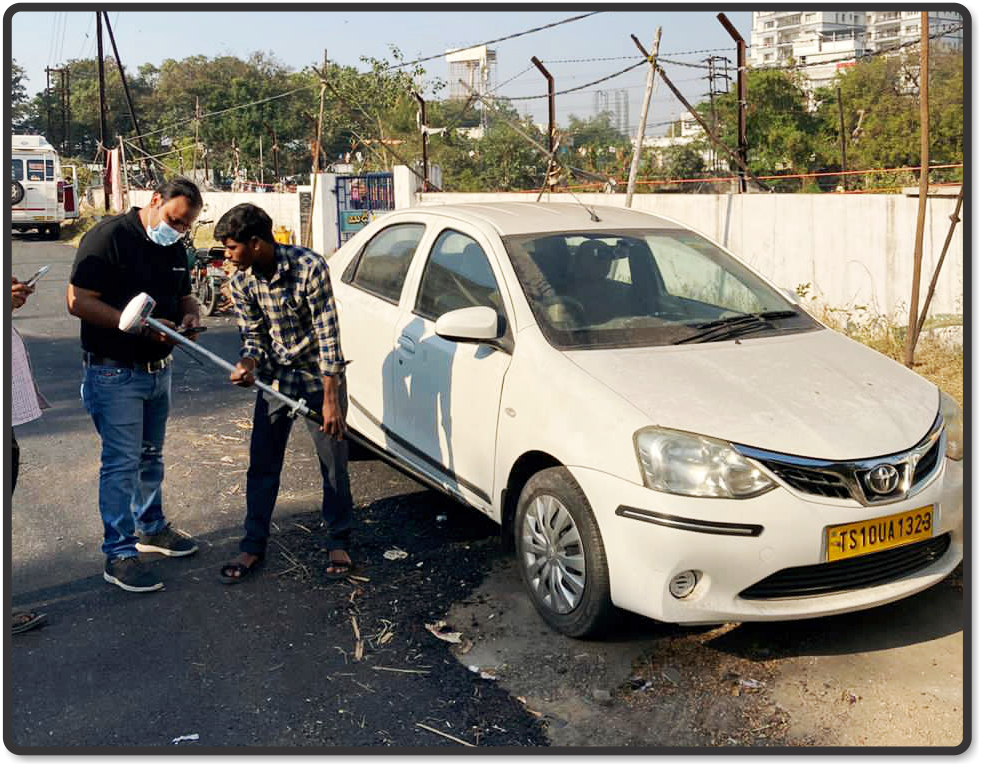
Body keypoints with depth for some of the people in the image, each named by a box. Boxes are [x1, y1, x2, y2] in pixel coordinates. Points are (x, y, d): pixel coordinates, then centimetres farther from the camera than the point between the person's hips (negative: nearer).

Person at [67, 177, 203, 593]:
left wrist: (190, 313, -4)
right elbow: (79, 302, -22)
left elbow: (184, 294, 21)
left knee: (151, 455, 19)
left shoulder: (173, 246, 8)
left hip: (158, 368, 8)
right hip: (114, 372, -8)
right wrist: (140, 325, -27)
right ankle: (119, 553, 5)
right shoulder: (109, 236, -17)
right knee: (122, 461, -4)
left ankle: (151, 527, 35)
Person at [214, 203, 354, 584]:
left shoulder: (309, 267, -23)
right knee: (262, 465, 6)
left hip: (319, 375, -4)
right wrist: (247, 364, -23)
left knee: (334, 463, 4)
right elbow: (253, 335, 2)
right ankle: (253, 546, 20)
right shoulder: (241, 283, -7)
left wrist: (330, 399, -25)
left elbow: (327, 332, -22)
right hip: (275, 377, 4)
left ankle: (338, 543, 21)